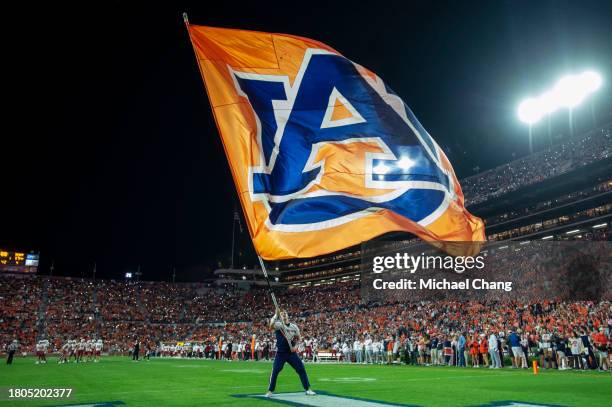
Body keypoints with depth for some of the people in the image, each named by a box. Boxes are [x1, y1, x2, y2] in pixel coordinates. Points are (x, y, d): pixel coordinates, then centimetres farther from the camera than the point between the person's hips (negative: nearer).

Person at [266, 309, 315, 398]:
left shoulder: (294, 326, 5)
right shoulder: (278, 325, -7)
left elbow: (297, 337, 19)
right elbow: (271, 325, -31)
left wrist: (294, 345, 3)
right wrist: (276, 314, -39)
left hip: (292, 353, 3)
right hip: (280, 353, -3)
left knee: (301, 369, 1)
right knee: (275, 371, -7)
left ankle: (308, 389, 12)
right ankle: (270, 391, 10)